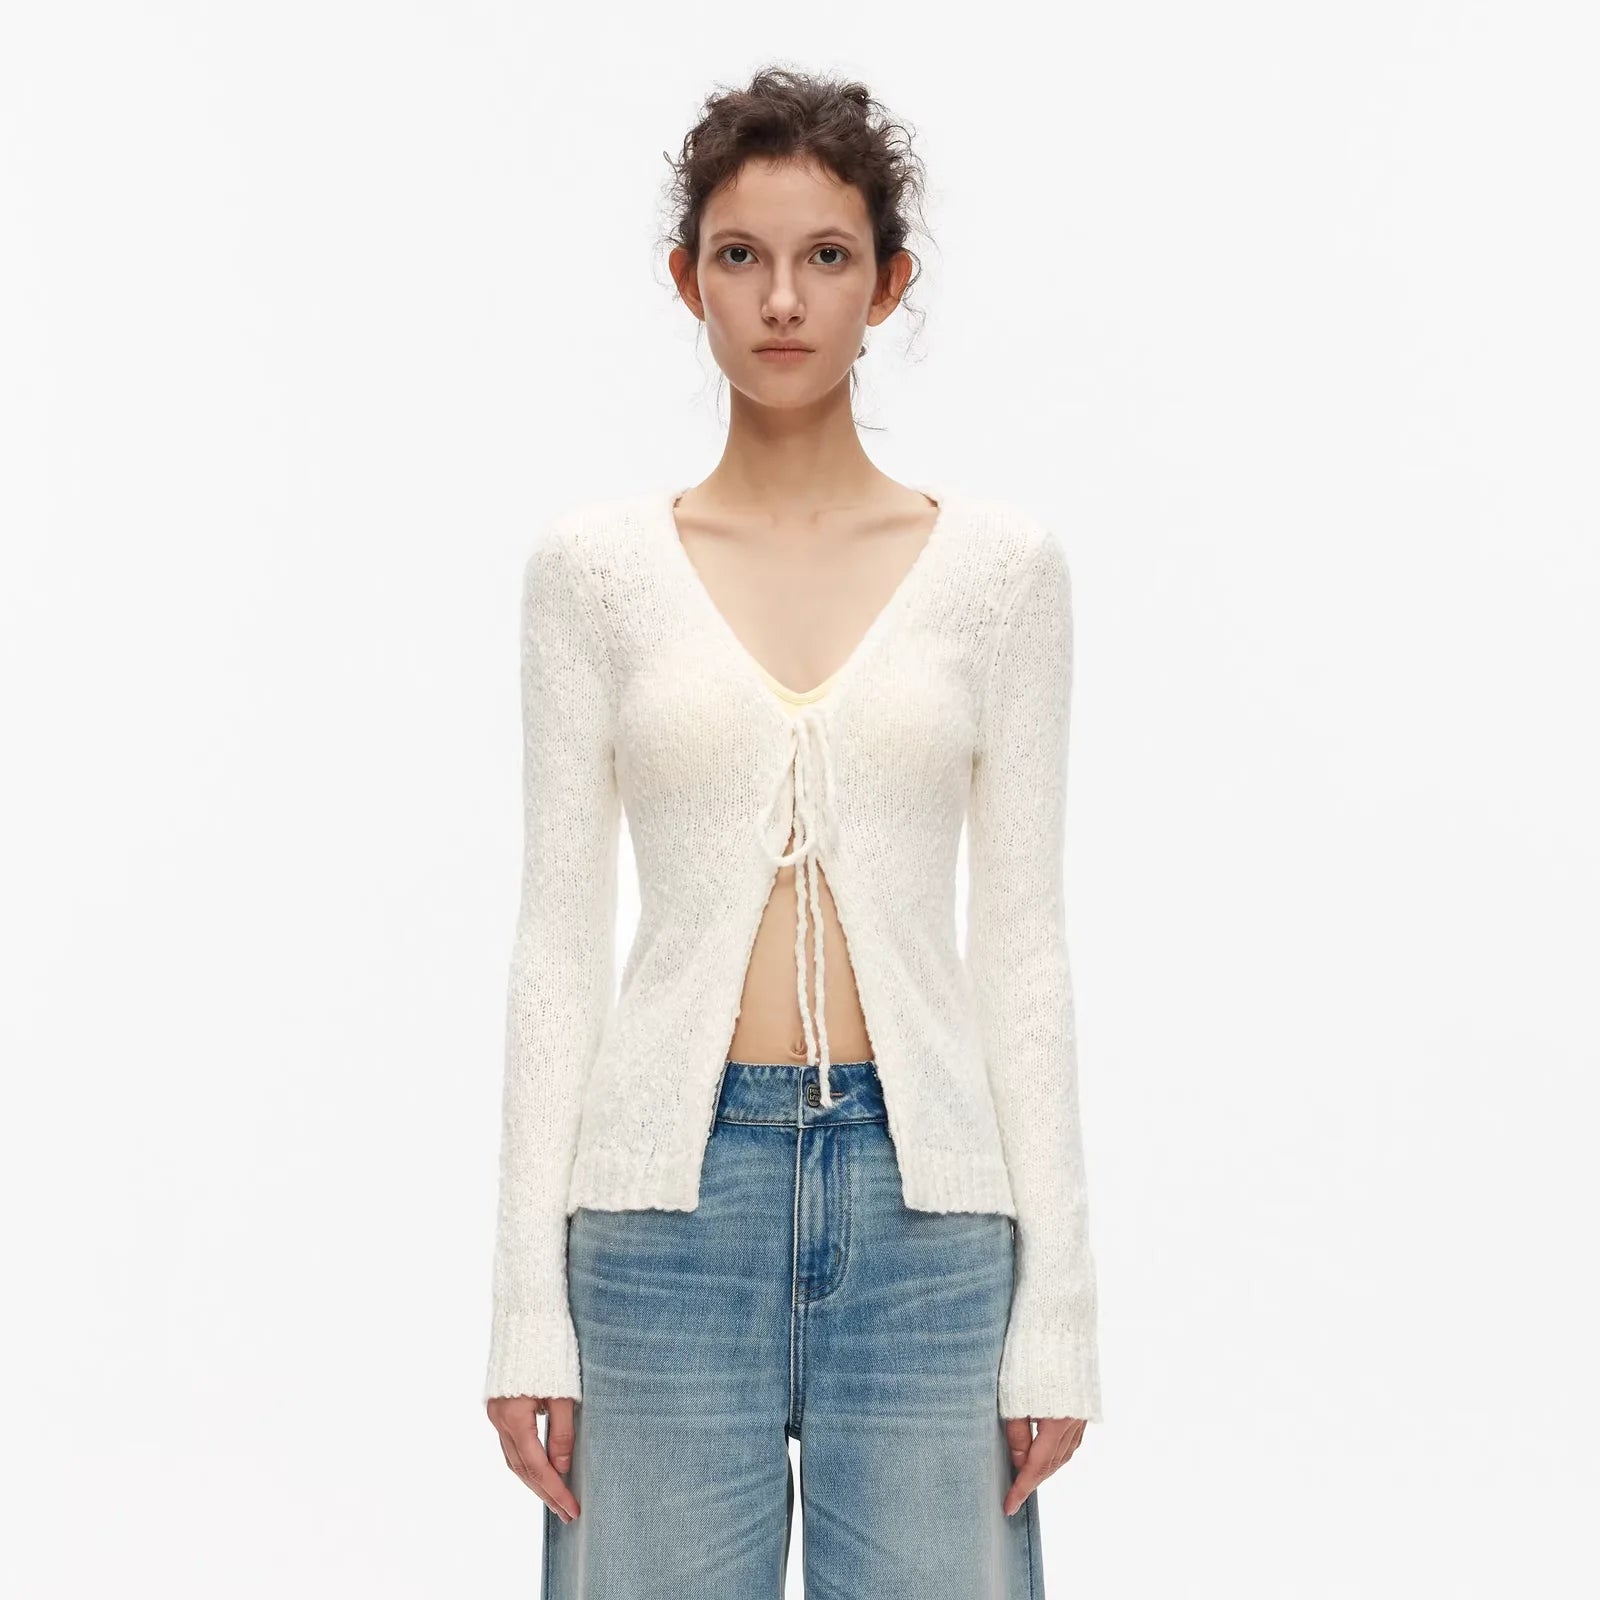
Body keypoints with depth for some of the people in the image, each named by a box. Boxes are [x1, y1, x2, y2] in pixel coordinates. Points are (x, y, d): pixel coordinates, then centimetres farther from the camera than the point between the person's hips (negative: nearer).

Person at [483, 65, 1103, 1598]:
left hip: (925, 1190, 0)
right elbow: (557, 939, 3)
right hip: (672, 1185, 0)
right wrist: (529, 1299, -1)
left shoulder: (999, 564, 4)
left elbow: (1020, 937, 3)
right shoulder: (594, 565, 4)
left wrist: (1055, 1304, -1)